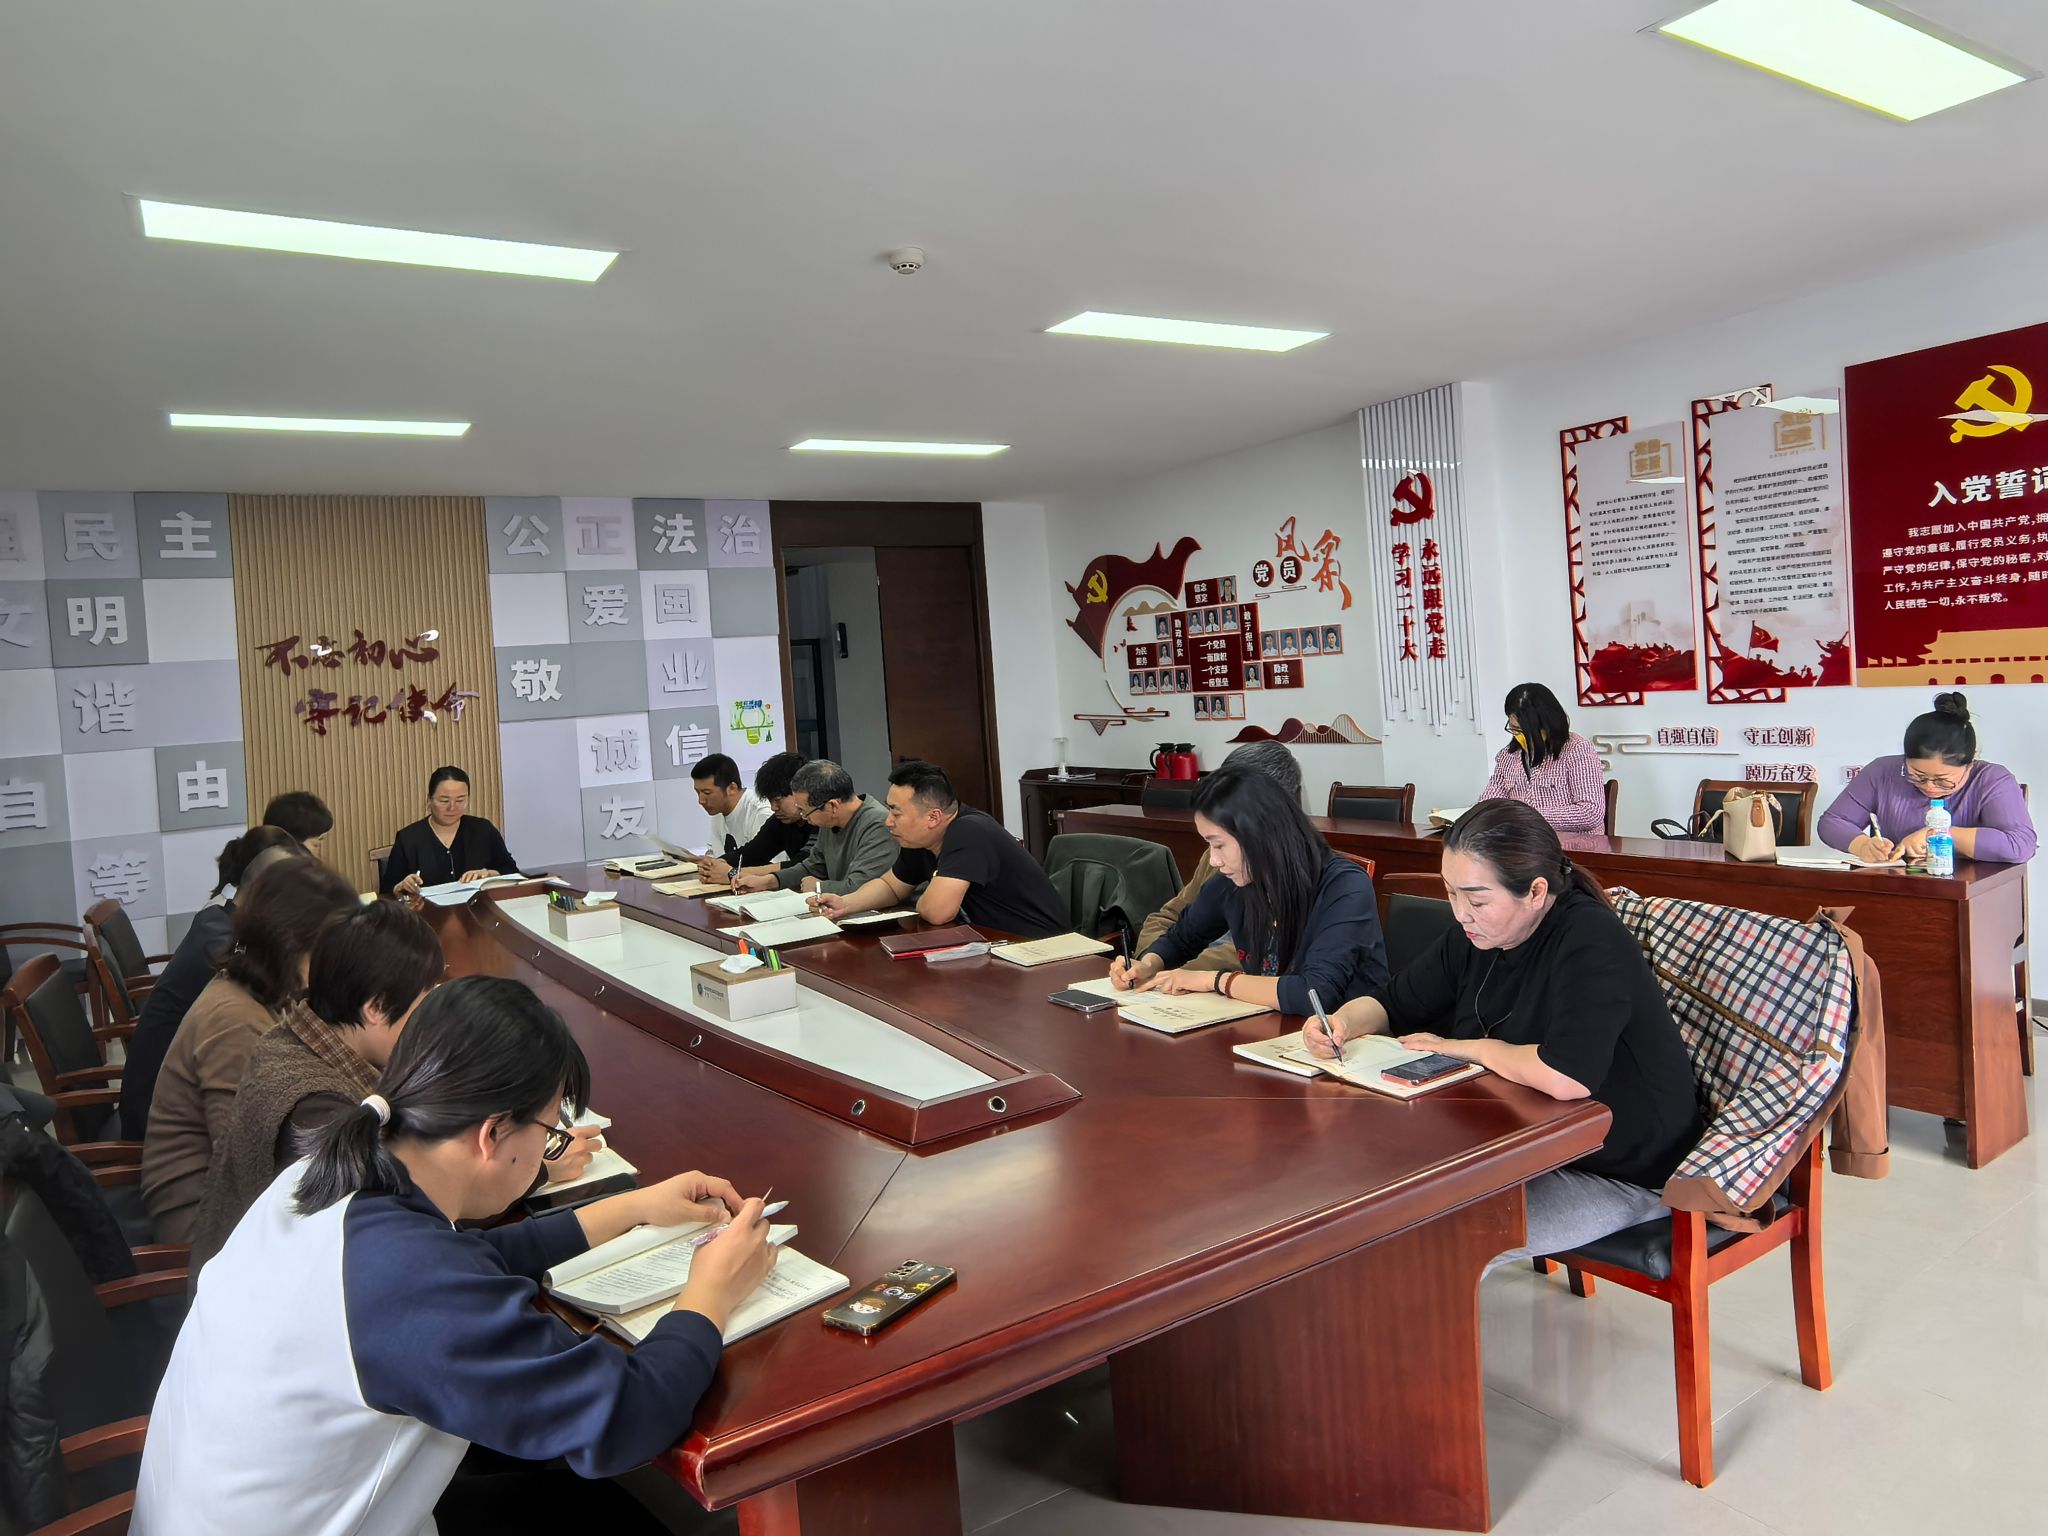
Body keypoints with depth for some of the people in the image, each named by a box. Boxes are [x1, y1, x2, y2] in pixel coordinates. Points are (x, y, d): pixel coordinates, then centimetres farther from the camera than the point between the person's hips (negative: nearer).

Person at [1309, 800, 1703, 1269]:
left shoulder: (1591, 941, -25)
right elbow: (1392, 1002, 10)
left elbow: (1567, 1077, -39)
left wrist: (1466, 1047, -20)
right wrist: (1342, 1022, -14)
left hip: (1620, 1175, -7)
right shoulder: (1478, 934, -1)